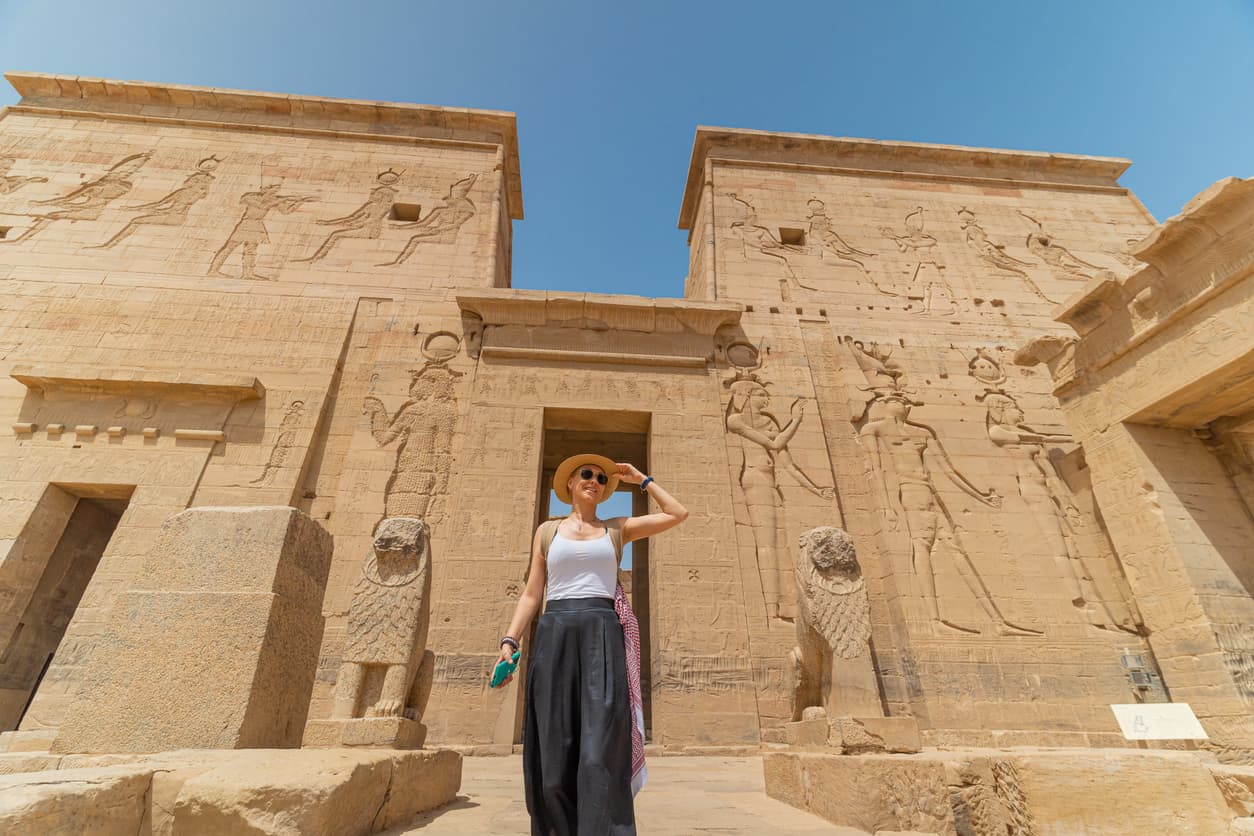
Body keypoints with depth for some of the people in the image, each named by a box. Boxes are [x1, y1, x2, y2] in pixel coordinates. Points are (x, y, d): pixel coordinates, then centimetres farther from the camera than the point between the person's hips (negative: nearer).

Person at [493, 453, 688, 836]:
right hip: (555, 637, 1)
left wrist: (641, 479, 15)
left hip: (603, 638, -1)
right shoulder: (547, 531, 14)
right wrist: (509, 640, -1)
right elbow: (531, 594, 11)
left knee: (601, 750, -10)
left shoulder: (616, 528, 13)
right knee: (554, 753, 3)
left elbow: (678, 514, 9)